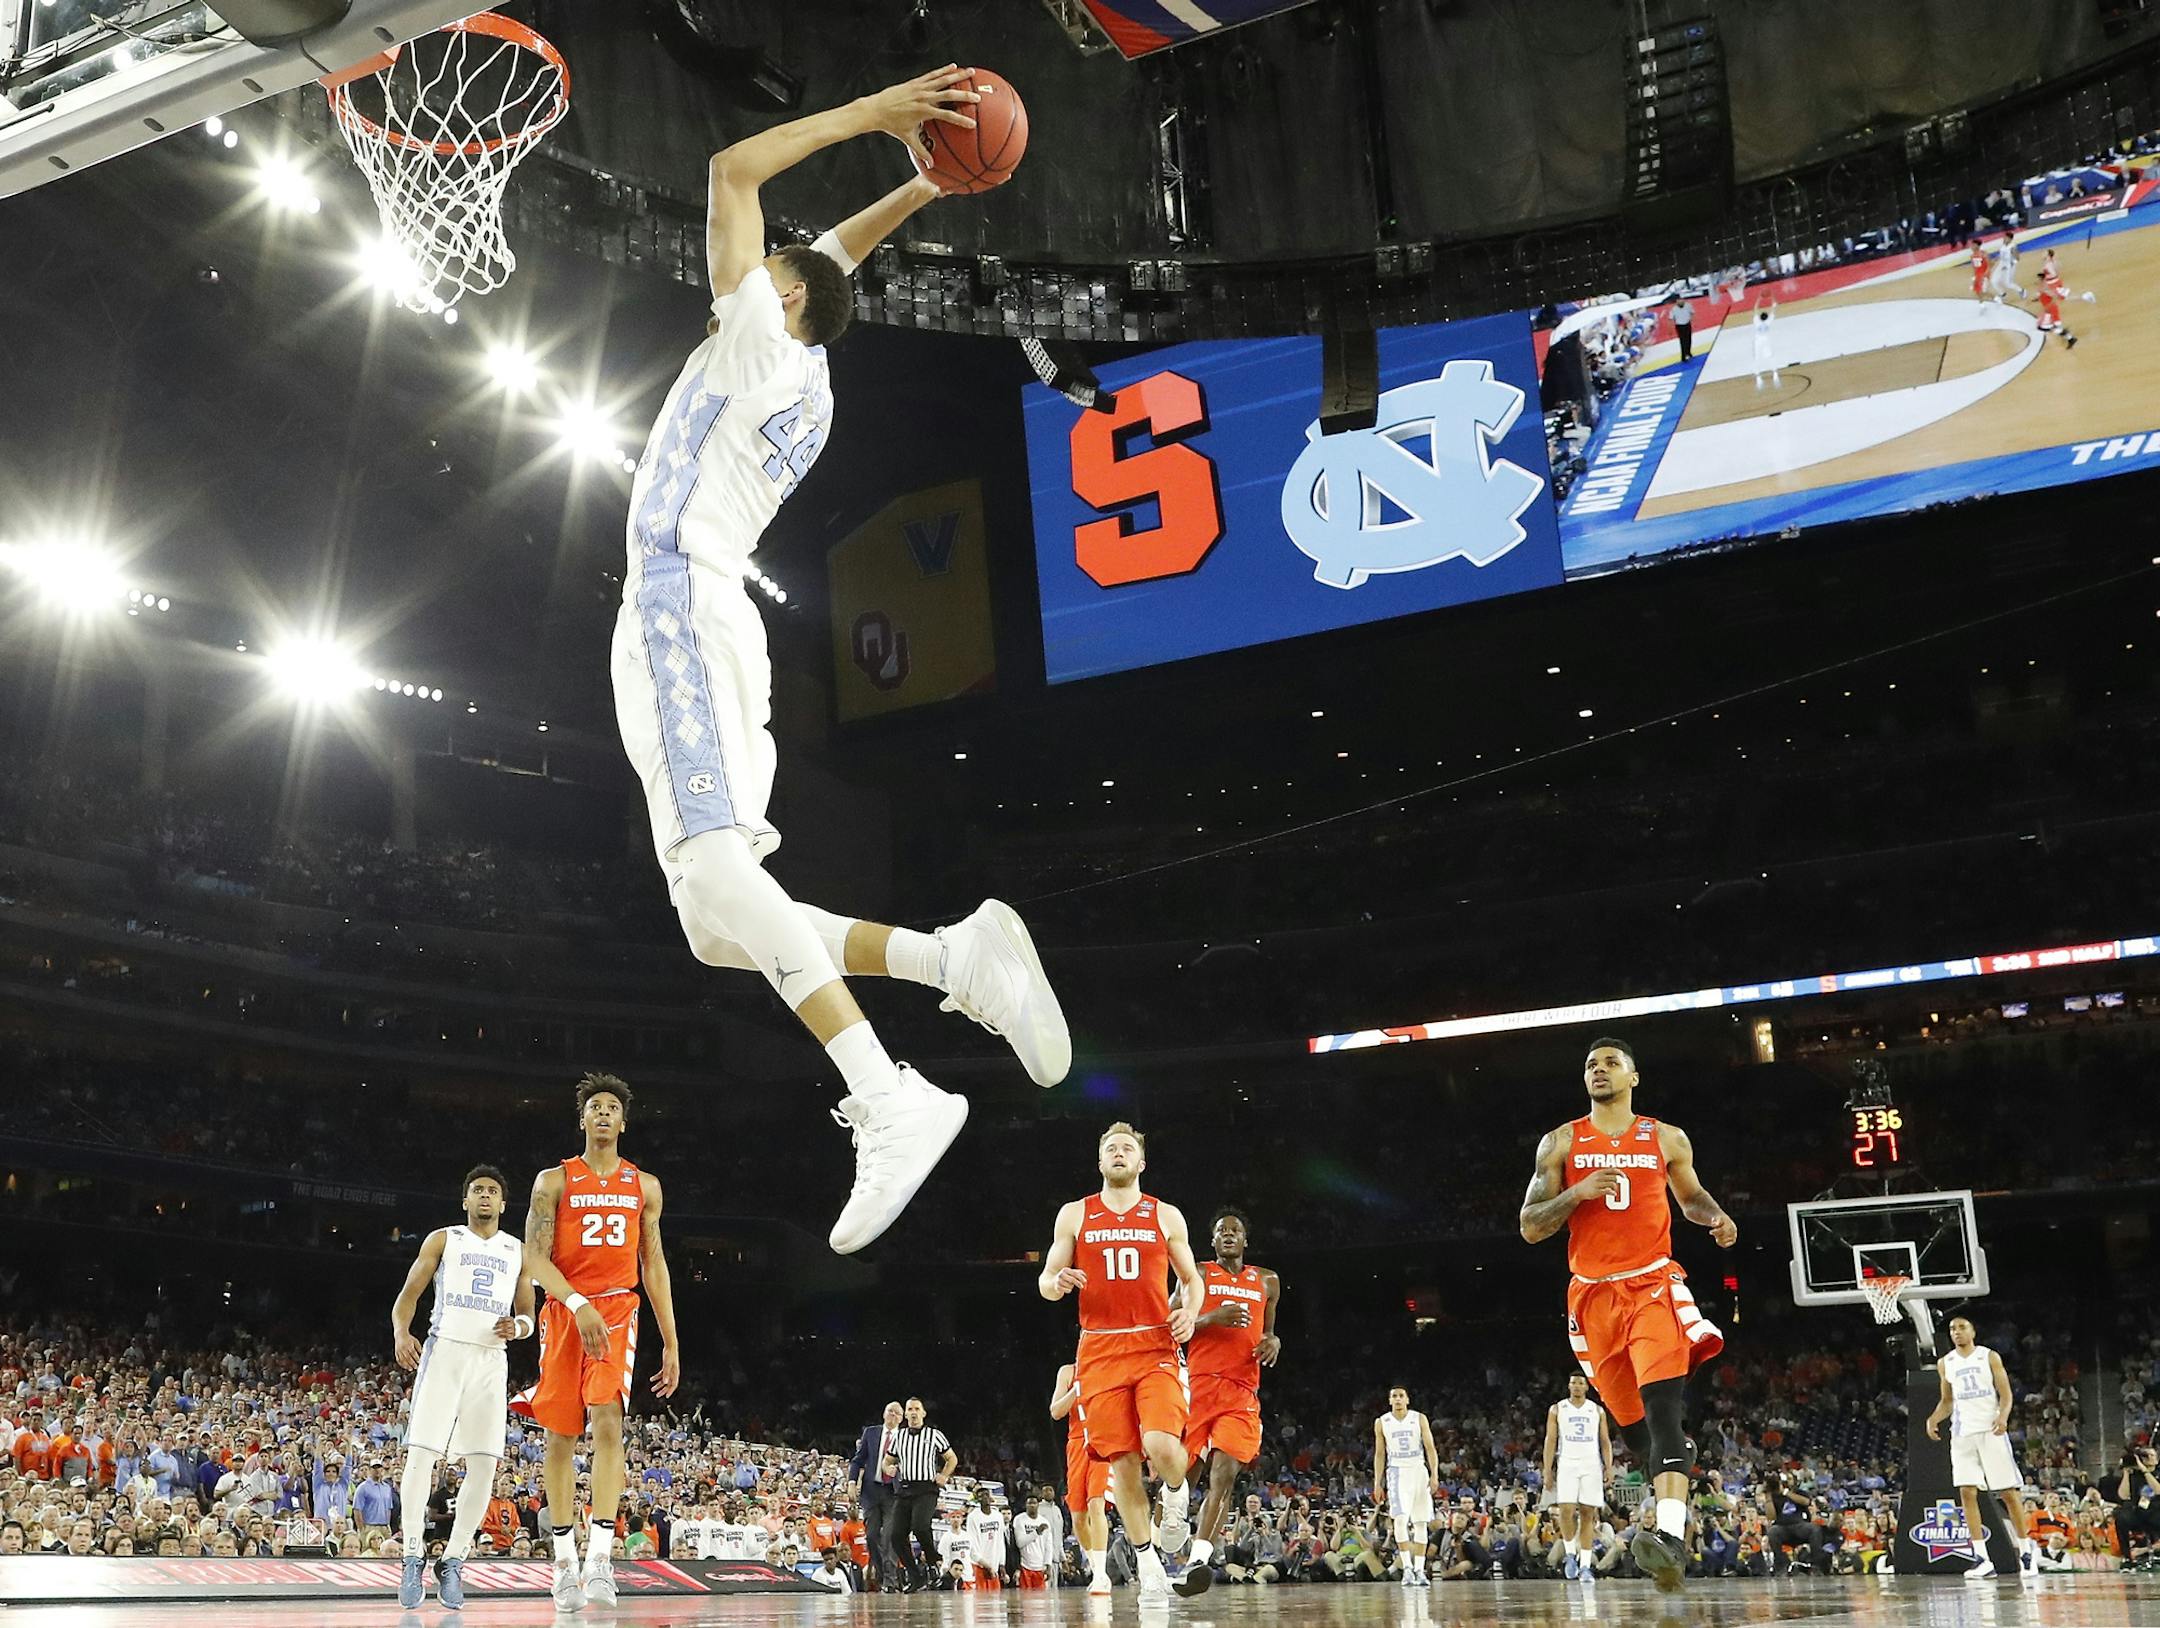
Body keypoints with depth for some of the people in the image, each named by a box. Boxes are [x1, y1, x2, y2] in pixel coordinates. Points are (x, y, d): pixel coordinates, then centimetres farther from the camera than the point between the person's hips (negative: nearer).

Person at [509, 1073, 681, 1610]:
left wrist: (671, 1342, 9)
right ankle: (565, 1561, 13)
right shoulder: (554, 1180, 4)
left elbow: (653, 1263, 13)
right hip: (564, 1312, 0)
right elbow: (534, 1256, -6)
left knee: (607, 1420, -18)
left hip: (617, 1310, 0)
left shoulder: (644, 1185, 11)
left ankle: (600, 1559, -22)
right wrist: (578, 1304, -23)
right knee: (560, 1435, 2)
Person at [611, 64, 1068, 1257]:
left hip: (681, 607, -9)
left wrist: (872, 110, 3)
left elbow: (734, 172, -2)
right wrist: (924, 186, 33)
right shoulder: (799, 370, 25)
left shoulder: (763, 338, 2)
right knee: (721, 923, 2)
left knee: (715, 872, -25)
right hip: (687, 619, 9)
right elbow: (833, 256, 42)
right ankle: (957, 956, -9)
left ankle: (888, 1104, -34)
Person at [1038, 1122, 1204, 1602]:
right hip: (1100, 1351, 1)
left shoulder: (1166, 1216, 9)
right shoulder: (1074, 1215, 8)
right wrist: (1057, 1283, -16)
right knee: (1121, 1460, 0)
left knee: (1162, 1446, -20)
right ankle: (1147, 1562, 17)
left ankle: (1177, 1495, 16)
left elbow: (1191, 1279, 15)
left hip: (1155, 1347, -1)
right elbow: (1044, 1282, 8)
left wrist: (1189, 1312, -6)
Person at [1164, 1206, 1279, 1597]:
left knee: (1225, 1472, -16)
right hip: (1198, 1384, -2)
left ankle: (1197, 1560, -25)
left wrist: (1273, 1341, 6)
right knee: (1183, 1470, 1)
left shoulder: (1267, 1282, 19)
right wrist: (1211, 1318, -13)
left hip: (1241, 1391, 2)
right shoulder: (1196, 1275, 8)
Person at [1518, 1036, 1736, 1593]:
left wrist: (1716, 1217, 0)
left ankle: (1671, 1535, -32)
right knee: (1629, 1419, 11)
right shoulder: (1561, 1143, 4)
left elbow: (1691, 1195, 23)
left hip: (1653, 1284, -2)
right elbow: (1530, 1228, 1)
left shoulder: (1667, 1139, 5)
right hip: (1593, 1295, 2)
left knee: (1661, 1406, -21)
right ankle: (1670, 1499, 41)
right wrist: (1577, 1192, -16)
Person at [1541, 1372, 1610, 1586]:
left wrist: (1609, 1468, -3)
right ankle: (1571, 1554, 7)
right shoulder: (1556, 1409, 8)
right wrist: (1547, 1470, -3)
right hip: (1567, 1465, -1)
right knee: (1566, 1511, -14)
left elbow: (1605, 1441, 10)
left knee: (1588, 1514, -2)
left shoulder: (1597, 1410, 11)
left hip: (1591, 1466, 1)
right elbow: (1550, 1441, 5)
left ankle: (1585, 1566, 0)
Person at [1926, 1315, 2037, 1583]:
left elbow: (2006, 1393, -2)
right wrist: (1934, 1419, 0)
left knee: (2009, 1491, -2)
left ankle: (2026, 1554, 9)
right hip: (1962, 1433, 3)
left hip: (1991, 1430, -3)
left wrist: (2003, 1416, -21)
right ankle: (1983, 1560, -4)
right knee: (1967, 1493, -6)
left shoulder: (1990, 1357, 2)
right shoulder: (1945, 1363, 12)